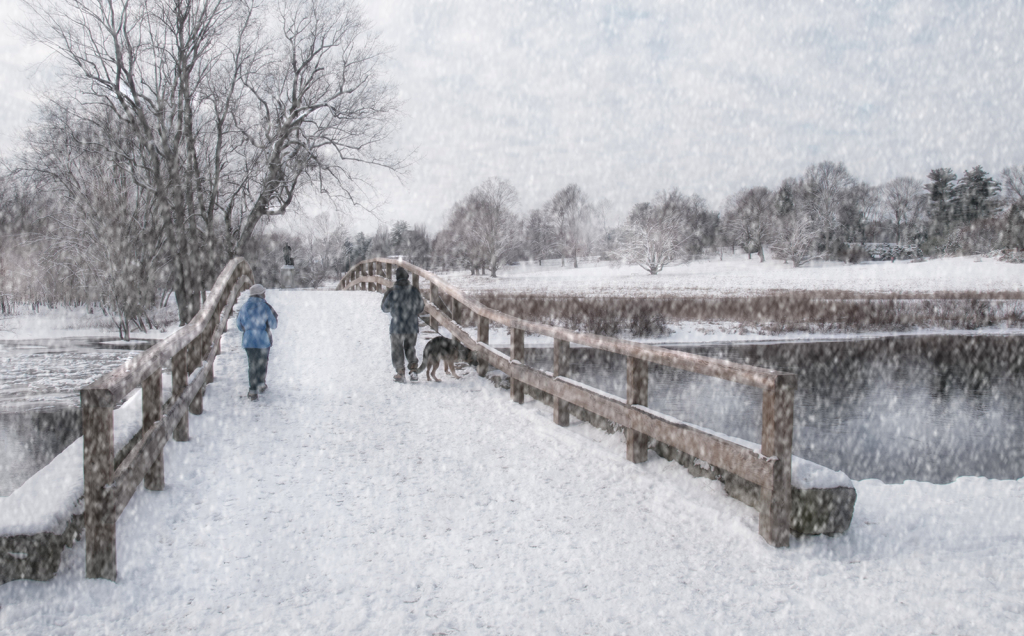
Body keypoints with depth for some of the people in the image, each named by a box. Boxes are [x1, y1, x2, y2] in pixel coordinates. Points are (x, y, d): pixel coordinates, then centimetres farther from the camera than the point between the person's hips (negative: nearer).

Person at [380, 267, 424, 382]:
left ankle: (400, 374, 13)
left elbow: (385, 308, -1)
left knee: (397, 351, 12)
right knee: (410, 350, 20)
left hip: (397, 328, -3)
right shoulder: (415, 291, -5)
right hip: (413, 327, 3)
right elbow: (420, 308, 7)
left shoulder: (392, 292, -15)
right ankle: (413, 371, 14)